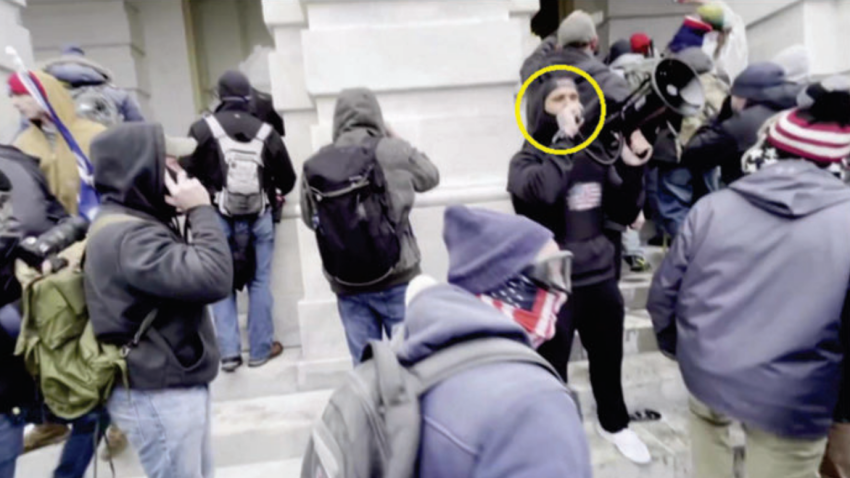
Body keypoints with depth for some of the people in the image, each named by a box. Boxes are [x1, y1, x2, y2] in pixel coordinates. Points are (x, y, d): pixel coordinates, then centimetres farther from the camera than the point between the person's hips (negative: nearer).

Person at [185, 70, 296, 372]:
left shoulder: (203, 129, -6)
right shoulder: (265, 132, -1)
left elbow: (187, 173, -4)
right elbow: (287, 179, 6)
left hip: (218, 218, -1)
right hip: (260, 217, 1)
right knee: (260, 283, 9)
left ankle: (229, 351, 8)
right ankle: (261, 349, 18)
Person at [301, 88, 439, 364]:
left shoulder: (315, 164, -1)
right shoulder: (392, 151, -8)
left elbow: (309, 218, 12)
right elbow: (430, 177, 11)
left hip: (346, 285, 3)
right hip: (397, 278, -2)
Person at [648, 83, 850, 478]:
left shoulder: (713, 206, -6)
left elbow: (663, 293, 0)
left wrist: (674, 346, 19)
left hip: (706, 374, 3)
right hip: (790, 403, -2)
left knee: (707, 414, 34)